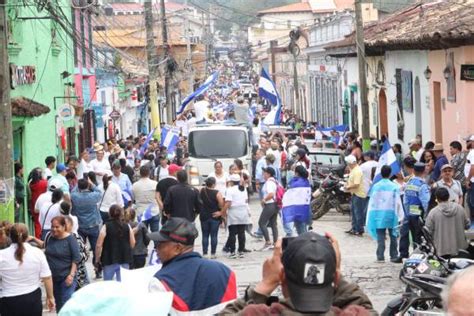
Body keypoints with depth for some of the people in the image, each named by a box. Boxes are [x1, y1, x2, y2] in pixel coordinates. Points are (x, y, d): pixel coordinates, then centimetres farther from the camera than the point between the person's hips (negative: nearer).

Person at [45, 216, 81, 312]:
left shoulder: (70, 239, -11)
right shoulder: (50, 238, 4)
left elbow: (76, 258, -11)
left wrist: (71, 275, -18)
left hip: (67, 278, -6)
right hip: (53, 277, 6)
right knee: (58, 304, 14)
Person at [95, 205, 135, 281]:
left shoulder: (106, 227, -9)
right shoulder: (127, 227, -1)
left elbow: (99, 245, -10)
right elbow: (132, 244, 5)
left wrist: (97, 259, 1)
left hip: (109, 261, -2)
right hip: (125, 260, 3)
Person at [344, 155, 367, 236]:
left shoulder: (357, 171, -22)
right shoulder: (353, 169, 11)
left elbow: (356, 184, -28)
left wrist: (348, 187, -14)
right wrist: (347, 185, 6)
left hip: (359, 195, -11)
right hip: (354, 194, 11)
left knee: (358, 213, -4)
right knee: (353, 211, 18)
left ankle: (360, 230, 3)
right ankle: (354, 228, 27)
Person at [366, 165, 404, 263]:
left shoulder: (376, 186, -3)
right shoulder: (394, 187, -4)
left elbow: (372, 202, 0)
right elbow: (398, 202, -4)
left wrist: (370, 217, 6)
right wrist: (400, 216, 2)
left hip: (379, 214, 0)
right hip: (391, 214, 0)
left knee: (380, 237, 2)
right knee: (393, 236, 11)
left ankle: (380, 257, -2)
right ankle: (394, 256, 14)